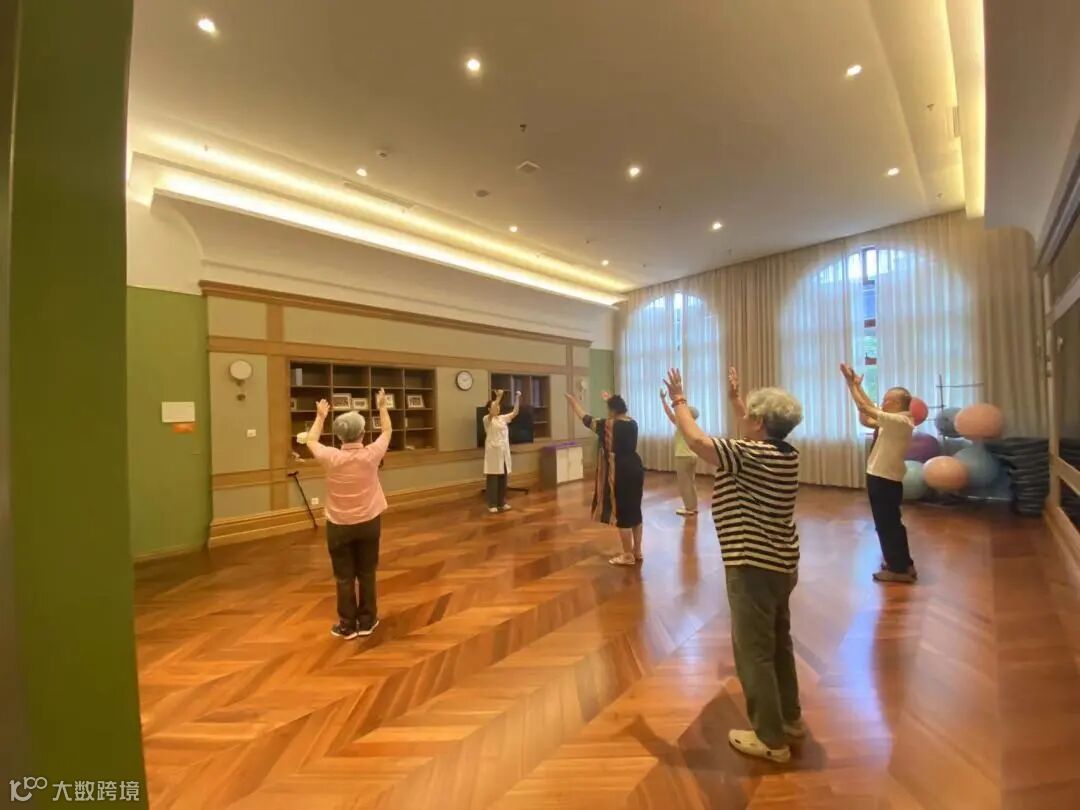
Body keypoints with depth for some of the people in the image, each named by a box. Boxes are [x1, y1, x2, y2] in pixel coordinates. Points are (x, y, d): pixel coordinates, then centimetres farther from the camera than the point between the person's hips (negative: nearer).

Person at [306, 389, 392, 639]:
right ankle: (367, 621, 24)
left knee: (344, 577, 10)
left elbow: (311, 441, 7)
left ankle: (347, 625, 21)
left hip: (339, 526, 0)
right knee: (367, 573, 12)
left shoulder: (331, 458, -15)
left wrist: (320, 416, 19)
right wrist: (382, 407, 17)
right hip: (368, 523, 1)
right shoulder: (371, 455, -15)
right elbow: (387, 432, 4)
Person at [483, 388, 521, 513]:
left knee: (503, 477, 11)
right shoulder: (487, 419, -6)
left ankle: (502, 502, 21)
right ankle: (492, 504, 7)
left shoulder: (503, 418, 11)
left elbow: (515, 412, 5)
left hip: (504, 451, 6)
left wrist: (517, 398, -5)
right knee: (493, 478, -1)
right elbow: (492, 413, -27)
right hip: (493, 451, -6)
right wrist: (498, 397, -33)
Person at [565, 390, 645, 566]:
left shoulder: (609, 425, -14)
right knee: (634, 510, 16)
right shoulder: (632, 423, 4)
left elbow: (586, 419, 0)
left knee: (622, 512, 2)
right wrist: (611, 399, 40)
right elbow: (620, 414, 27)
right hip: (635, 469, 8)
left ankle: (628, 555, 12)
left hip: (620, 472, -8)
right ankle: (637, 551, 28)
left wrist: (573, 401, 14)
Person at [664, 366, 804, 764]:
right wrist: (736, 397, 27)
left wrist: (678, 400, -17)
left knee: (754, 650, 7)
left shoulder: (750, 455, -23)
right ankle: (790, 716, 42)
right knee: (778, 643, 25)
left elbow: (696, 440, -31)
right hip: (781, 563, 9)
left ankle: (770, 739, 21)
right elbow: (753, 427, 21)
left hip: (753, 567, -9)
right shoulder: (786, 453, 2)